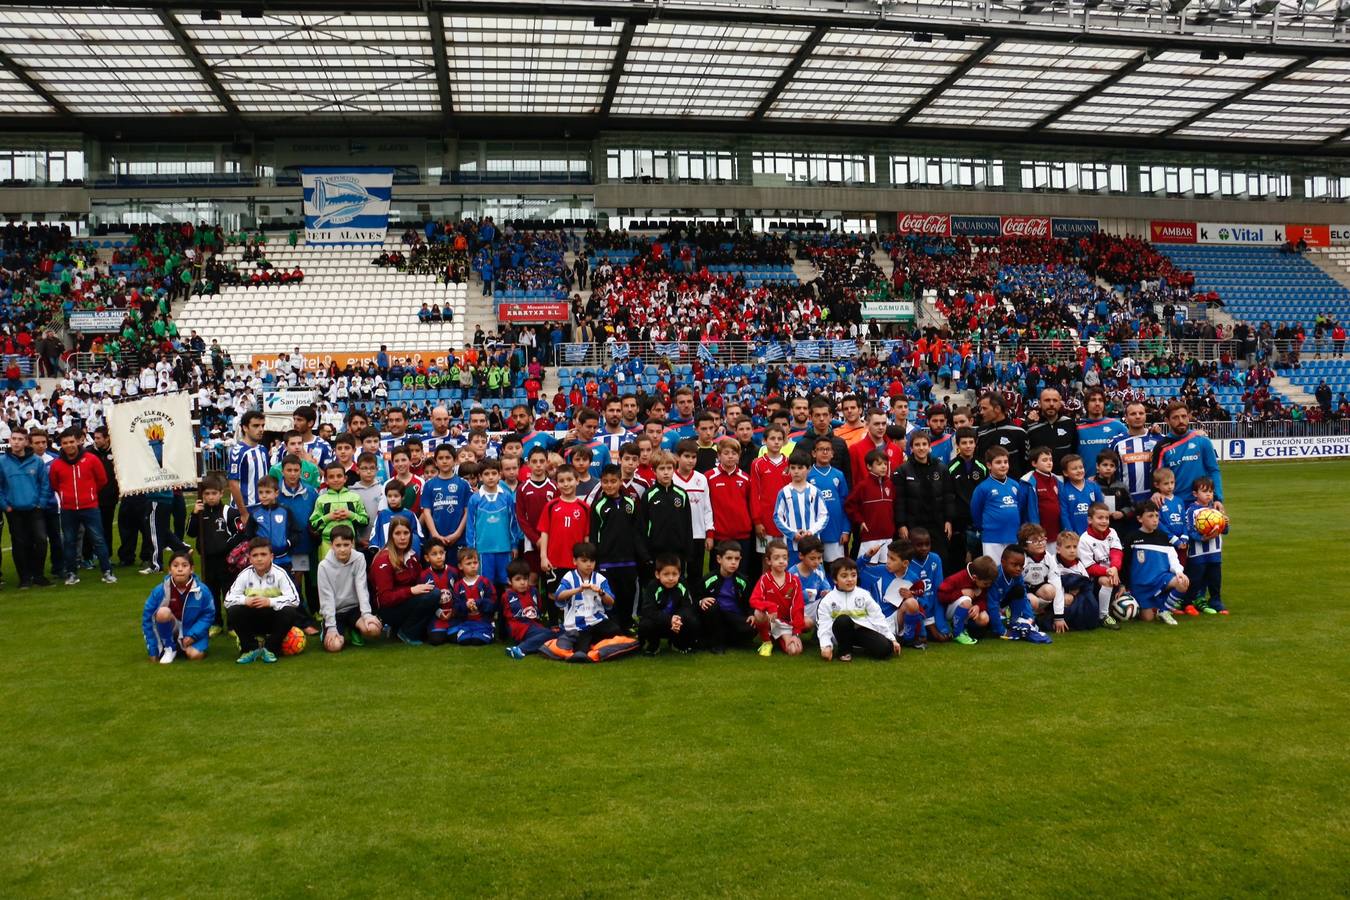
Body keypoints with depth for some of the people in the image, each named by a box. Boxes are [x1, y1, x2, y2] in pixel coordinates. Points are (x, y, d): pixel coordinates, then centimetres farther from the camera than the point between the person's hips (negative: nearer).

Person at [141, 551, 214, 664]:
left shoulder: (202, 590, -18)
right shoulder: (160, 590, -17)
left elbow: (208, 614, -8)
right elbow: (147, 617, -10)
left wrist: (193, 635, -22)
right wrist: (153, 650, -9)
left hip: (192, 630, 0)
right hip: (170, 629, 0)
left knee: (195, 655, -26)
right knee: (163, 612, -31)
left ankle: (182, 647, 11)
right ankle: (168, 648, -8)